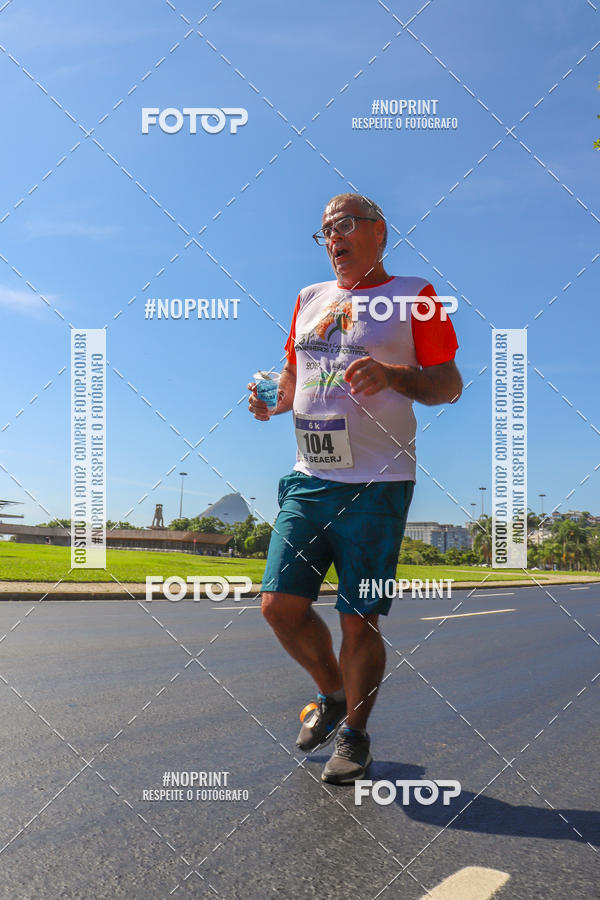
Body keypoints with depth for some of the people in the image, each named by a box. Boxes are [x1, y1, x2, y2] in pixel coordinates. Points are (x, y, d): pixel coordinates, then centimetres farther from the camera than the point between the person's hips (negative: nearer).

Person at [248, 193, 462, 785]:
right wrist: (272, 400, 5)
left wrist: (392, 373, -19)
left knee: (359, 621, 0)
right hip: (308, 479, 5)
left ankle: (354, 732, 24)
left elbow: (450, 385, -2)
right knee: (281, 606, 2)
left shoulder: (413, 296, 1)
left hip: (376, 485, -5)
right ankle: (332, 694, 29)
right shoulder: (308, 300, 17)